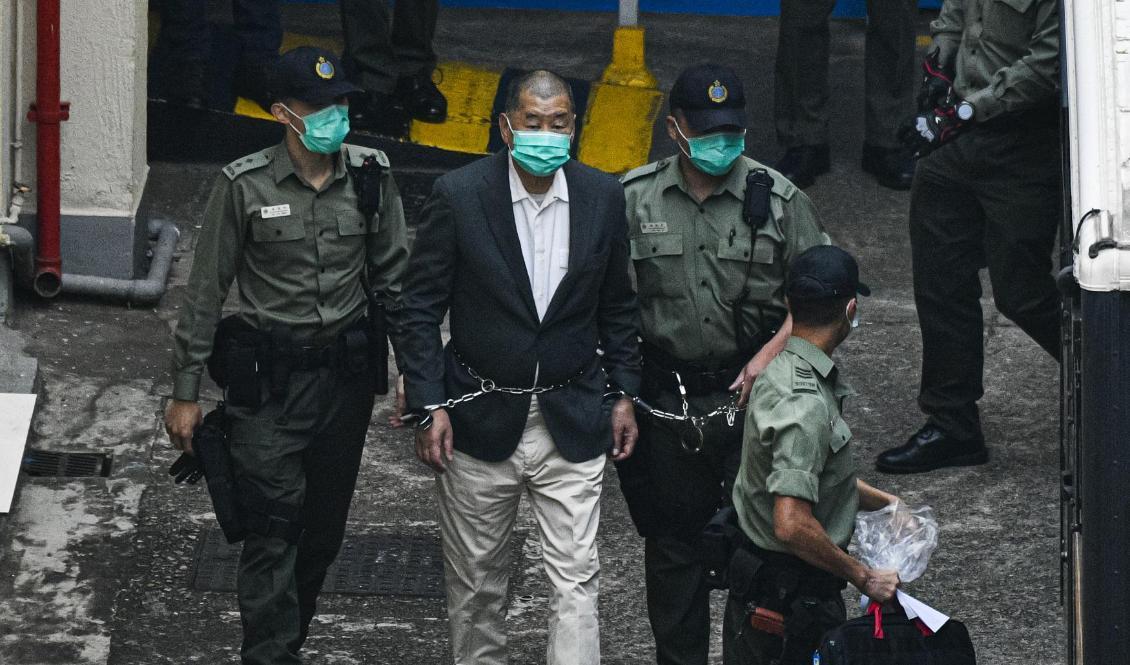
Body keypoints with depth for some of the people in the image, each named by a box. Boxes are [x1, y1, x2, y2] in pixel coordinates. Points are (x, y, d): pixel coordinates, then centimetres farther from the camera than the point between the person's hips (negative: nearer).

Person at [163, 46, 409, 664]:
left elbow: (392, 276, 10)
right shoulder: (244, 185, -7)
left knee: (324, 527, 12)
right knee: (272, 531, -8)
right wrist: (185, 392, -1)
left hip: (345, 371, 3)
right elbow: (204, 292, -2)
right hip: (267, 376, -3)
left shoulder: (371, 175, 1)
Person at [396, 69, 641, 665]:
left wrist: (623, 394, 9)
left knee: (576, 578, -3)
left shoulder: (603, 197, -1)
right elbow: (420, 309, -5)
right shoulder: (458, 196, -10)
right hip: (481, 417, -1)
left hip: (571, 422, 1)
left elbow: (616, 306, 11)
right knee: (476, 578, 12)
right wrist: (430, 406, -10)